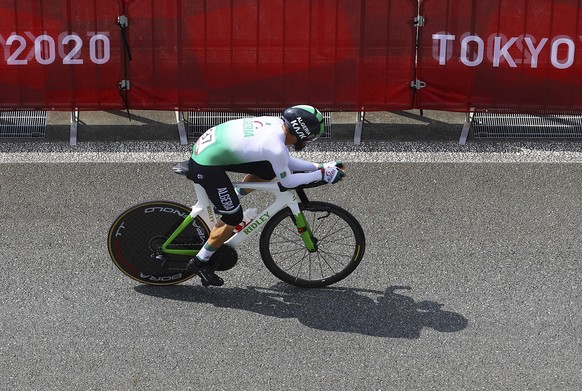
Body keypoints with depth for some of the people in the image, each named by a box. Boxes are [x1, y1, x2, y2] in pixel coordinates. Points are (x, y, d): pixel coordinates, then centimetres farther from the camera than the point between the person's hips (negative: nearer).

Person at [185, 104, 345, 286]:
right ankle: (200, 262, 16)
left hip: (206, 145, 9)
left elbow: (287, 162, 16)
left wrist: (320, 166, 12)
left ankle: (228, 200, 25)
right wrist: (322, 175, -1)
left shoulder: (276, 123, 1)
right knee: (234, 218, 1)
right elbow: (287, 182, -7)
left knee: (268, 170, 9)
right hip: (206, 167, -9)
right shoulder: (276, 148, -24)